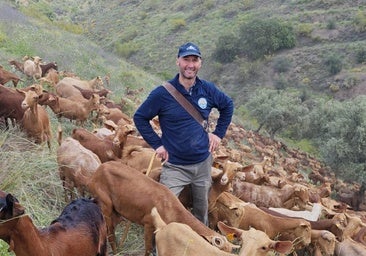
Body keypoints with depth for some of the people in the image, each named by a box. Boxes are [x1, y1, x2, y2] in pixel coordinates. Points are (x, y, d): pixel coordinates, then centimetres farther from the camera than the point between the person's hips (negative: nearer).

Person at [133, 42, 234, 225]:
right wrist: (156, 144, -8)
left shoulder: (208, 90, -2)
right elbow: (140, 118, -3)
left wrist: (219, 133, 8)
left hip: (203, 163, 4)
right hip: (174, 166, -3)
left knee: (202, 212, 18)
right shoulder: (162, 94, -13)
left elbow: (227, 105, 16)